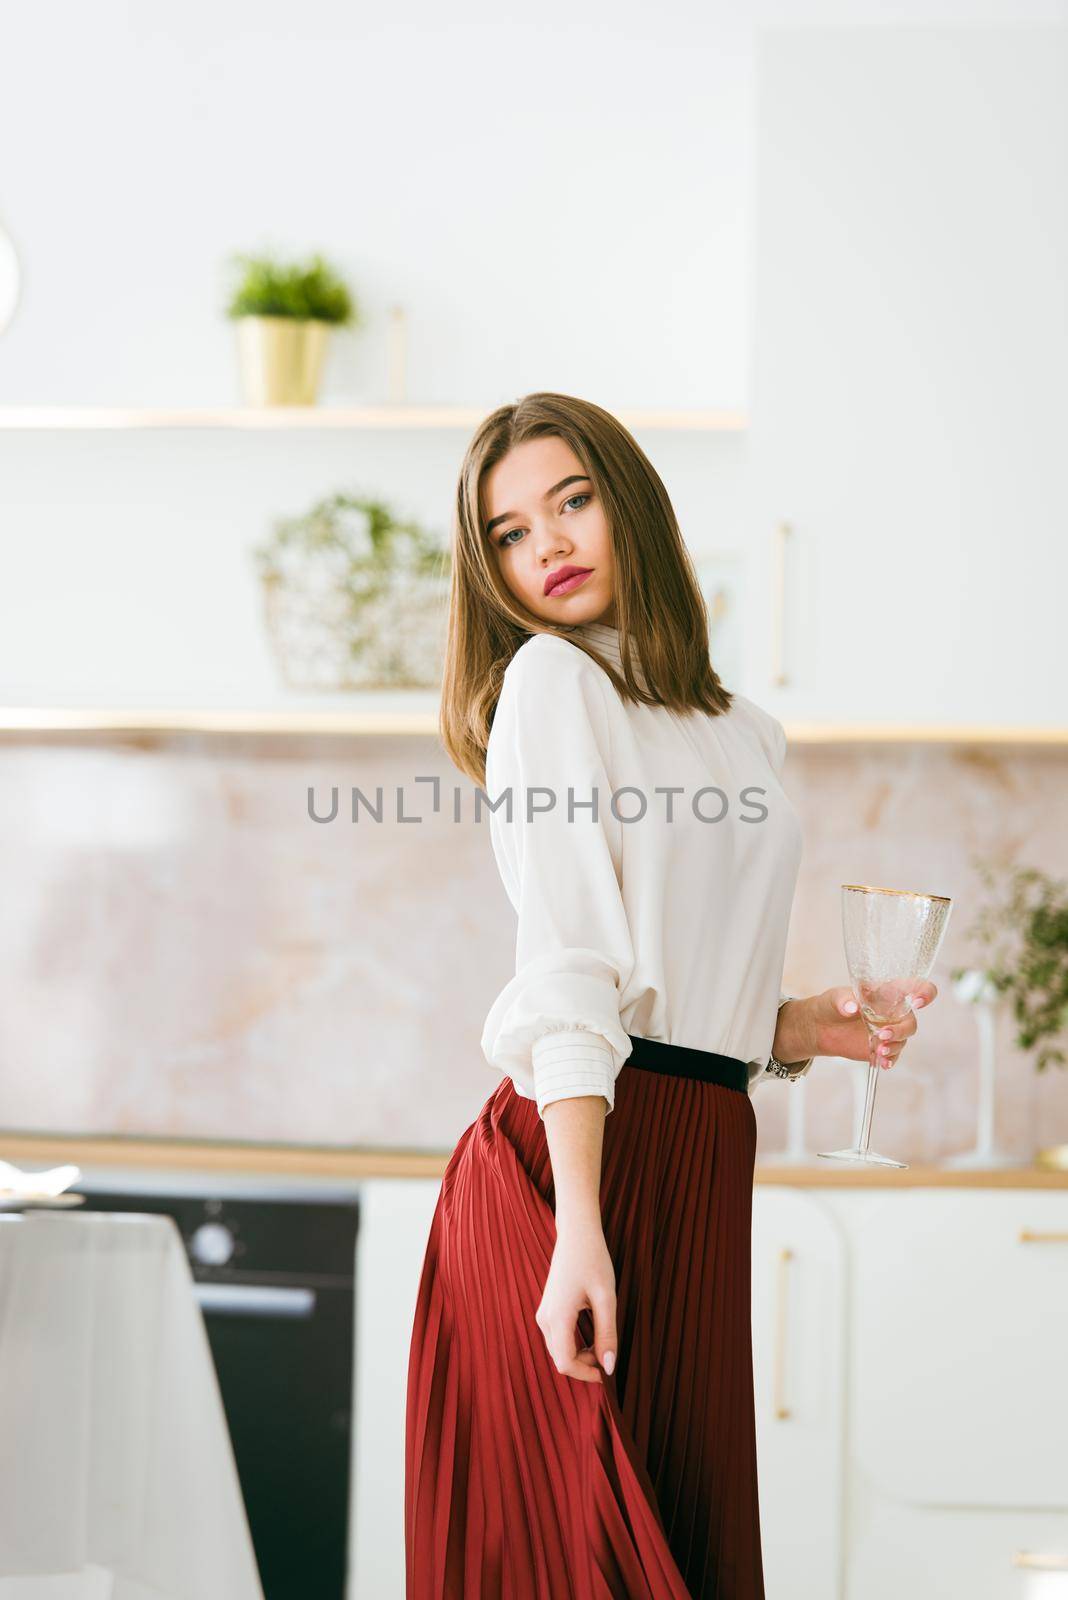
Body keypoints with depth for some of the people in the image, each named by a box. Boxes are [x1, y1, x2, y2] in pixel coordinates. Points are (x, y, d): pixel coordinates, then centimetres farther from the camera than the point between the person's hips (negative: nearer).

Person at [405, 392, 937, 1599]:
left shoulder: (745, 735, 19)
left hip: (705, 1171, 7)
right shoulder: (550, 678, -2)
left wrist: (797, 1026, 5)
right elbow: (567, 975, -13)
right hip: (573, 1154, -7)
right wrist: (578, 1226, -20)